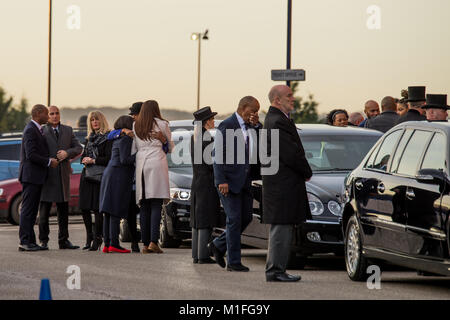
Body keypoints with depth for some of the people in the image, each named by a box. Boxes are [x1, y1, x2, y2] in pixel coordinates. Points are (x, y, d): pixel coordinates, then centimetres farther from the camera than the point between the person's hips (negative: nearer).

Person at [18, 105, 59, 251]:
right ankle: (24, 242, -7)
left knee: (32, 210, 10)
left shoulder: (37, 130, 17)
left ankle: (30, 241, 13)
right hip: (31, 176, -10)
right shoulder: (30, 130, -14)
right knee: (27, 210, -8)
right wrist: (49, 162, -15)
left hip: (36, 177, 10)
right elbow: (31, 155, -21)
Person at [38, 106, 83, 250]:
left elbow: (79, 148, 9)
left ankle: (63, 240, 13)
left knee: (63, 211, 7)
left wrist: (67, 153, -9)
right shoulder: (41, 131, 0)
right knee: (44, 210, 0)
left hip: (63, 175, 4)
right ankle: (43, 240, 7)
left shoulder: (68, 130, 13)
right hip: (47, 175, -4)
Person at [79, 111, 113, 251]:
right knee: (84, 208, 5)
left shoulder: (108, 138, -4)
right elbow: (83, 156, 21)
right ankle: (89, 237, 17)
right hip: (86, 176, 7)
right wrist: (85, 160, -1)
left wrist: (93, 160, -14)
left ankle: (97, 238, -1)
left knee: (97, 208, -9)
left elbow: (109, 158, -12)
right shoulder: (90, 138, 19)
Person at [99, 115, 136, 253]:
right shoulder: (126, 139, -10)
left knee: (108, 213, 7)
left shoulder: (118, 139, 19)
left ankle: (107, 244, 8)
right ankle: (114, 244, -13)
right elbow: (125, 159, -17)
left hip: (110, 175, 10)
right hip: (118, 178, -10)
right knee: (116, 212, -10)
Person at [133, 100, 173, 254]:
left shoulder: (135, 126, 12)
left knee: (144, 206, 5)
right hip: (157, 162, -3)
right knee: (156, 205, -6)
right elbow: (170, 146, 15)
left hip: (141, 163, 3)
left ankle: (145, 243, 2)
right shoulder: (162, 124, 4)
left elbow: (133, 149, 12)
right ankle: (153, 241, -17)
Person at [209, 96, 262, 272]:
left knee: (246, 218, 10)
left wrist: (257, 125, -4)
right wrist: (221, 181, -18)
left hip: (245, 181, 7)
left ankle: (218, 245, 27)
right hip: (230, 181, -7)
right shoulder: (227, 126, -10)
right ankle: (233, 262, 0)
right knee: (234, 219, -6)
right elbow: (218, 154, -12)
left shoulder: (252, 127, 12)